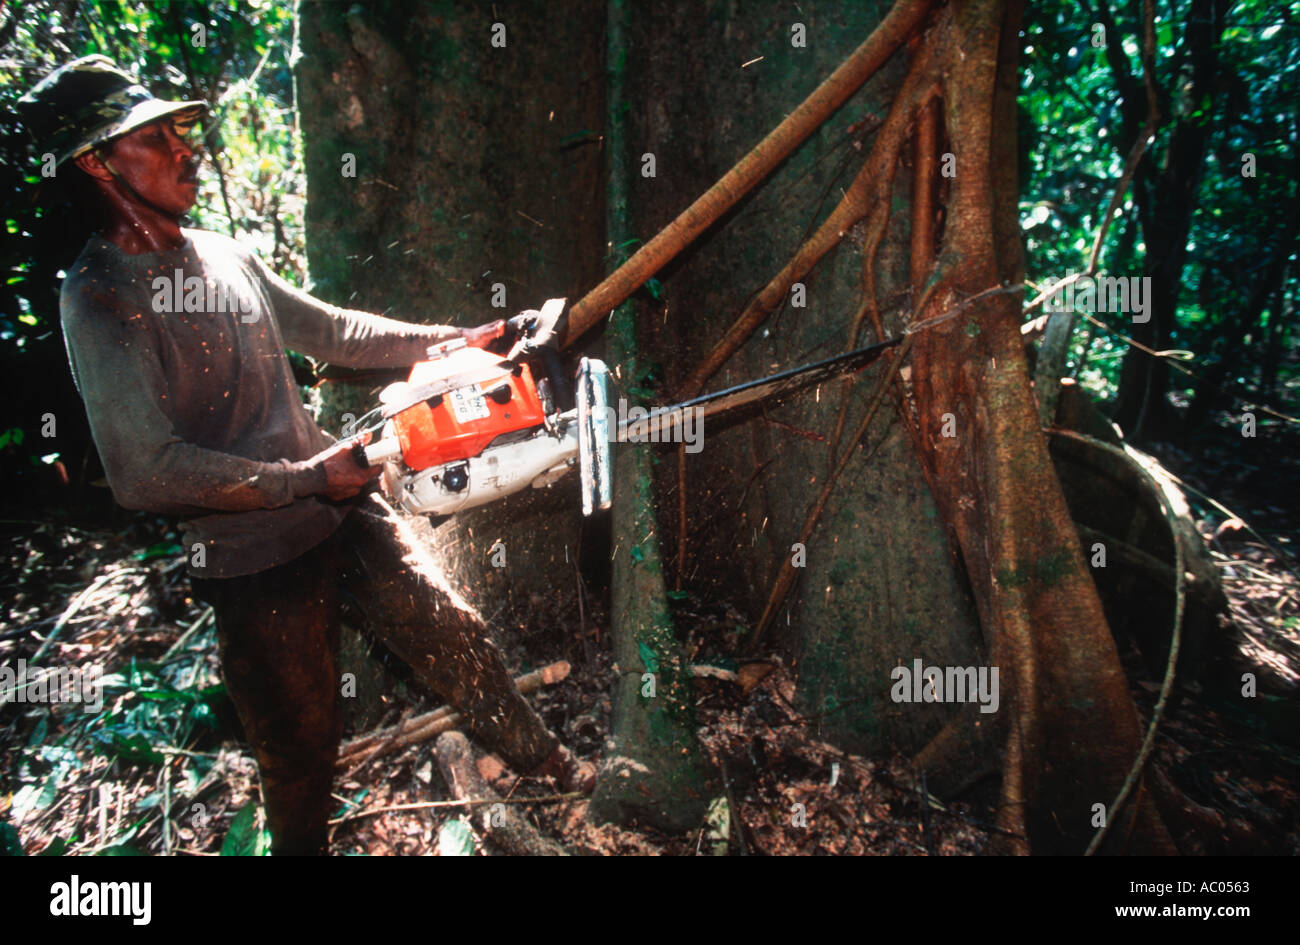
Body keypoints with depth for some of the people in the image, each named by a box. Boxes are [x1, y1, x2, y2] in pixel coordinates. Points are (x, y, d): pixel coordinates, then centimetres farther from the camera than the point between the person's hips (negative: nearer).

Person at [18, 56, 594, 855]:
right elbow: (147, 473, -23)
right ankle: (303, 845, 43)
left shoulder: (225, 256, 7)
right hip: (257, 559, -6)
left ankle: (545, 759, 37)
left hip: (342, 509, 7)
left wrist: (454, 340, 8)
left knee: (456, 636, 14)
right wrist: (305, 480, -22)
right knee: (302, 745, 11)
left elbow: (331, 330, 15)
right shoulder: (100, 300, -15)